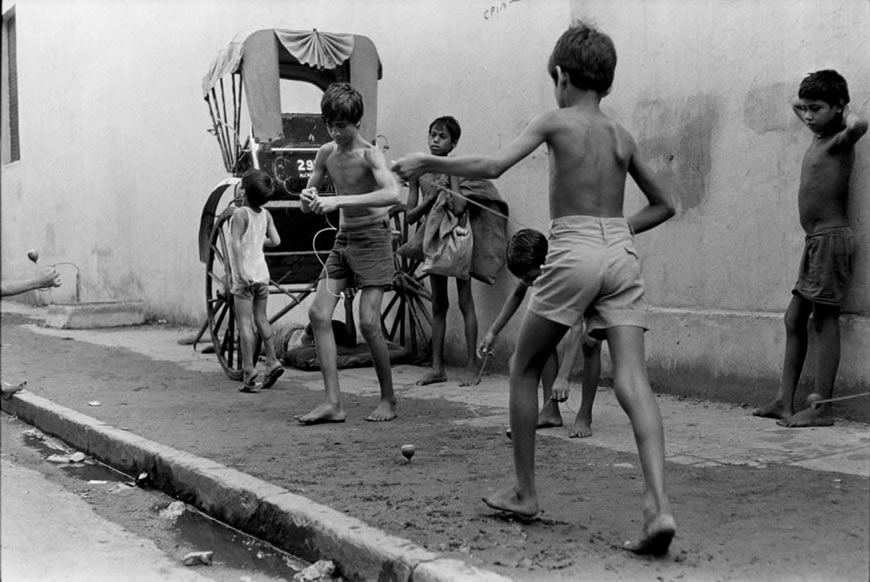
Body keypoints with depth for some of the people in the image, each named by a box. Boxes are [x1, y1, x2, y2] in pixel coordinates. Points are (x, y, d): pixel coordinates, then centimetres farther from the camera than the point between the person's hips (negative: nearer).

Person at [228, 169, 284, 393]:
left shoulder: (240, 214, -10)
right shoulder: (266, 214, 6)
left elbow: (236, 244, -19)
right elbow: (276, 241, 8)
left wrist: (240, 271, -23)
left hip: (245, 276, -6)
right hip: (262, 274, 6)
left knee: (245, 323, -5)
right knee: (261, 319, 17)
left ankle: (249, 374, -9)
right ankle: (272, 362, 14)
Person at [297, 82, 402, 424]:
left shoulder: (369, 155, -16)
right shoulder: (326, 153, 4)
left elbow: (392, 194, -34)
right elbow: (307, 201, 11)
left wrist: (339, 200, -37)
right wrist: (309, 200, -15)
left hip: (372, 238, -6)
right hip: (343, 239, 7)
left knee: (369, 323, -10)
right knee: (318, 313, -6)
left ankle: (389, 400, 8)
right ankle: (333, 402, -4)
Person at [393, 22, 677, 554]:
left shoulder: (556, 121, 2)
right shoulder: (622, 136, 18)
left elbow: (492, 167, -11)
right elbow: (663, 205, 25)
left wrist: (427, 164, -1)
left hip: (574, 251, -4)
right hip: (622, 254, 4)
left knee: (525, 368, 14)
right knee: (633, 379, -6)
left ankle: (524, 492, 20)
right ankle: (658, 505, -21)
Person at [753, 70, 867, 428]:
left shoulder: (838, 141, -10)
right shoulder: (818, 138, 15)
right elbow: (798, 109, 38)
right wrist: (804, 109, 19)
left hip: (831, 237, -9)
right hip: (816, 240, 9)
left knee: (824, 318, -7)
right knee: (795, 318, 10)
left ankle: (822, 408, -4)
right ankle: (784, 401, 14)